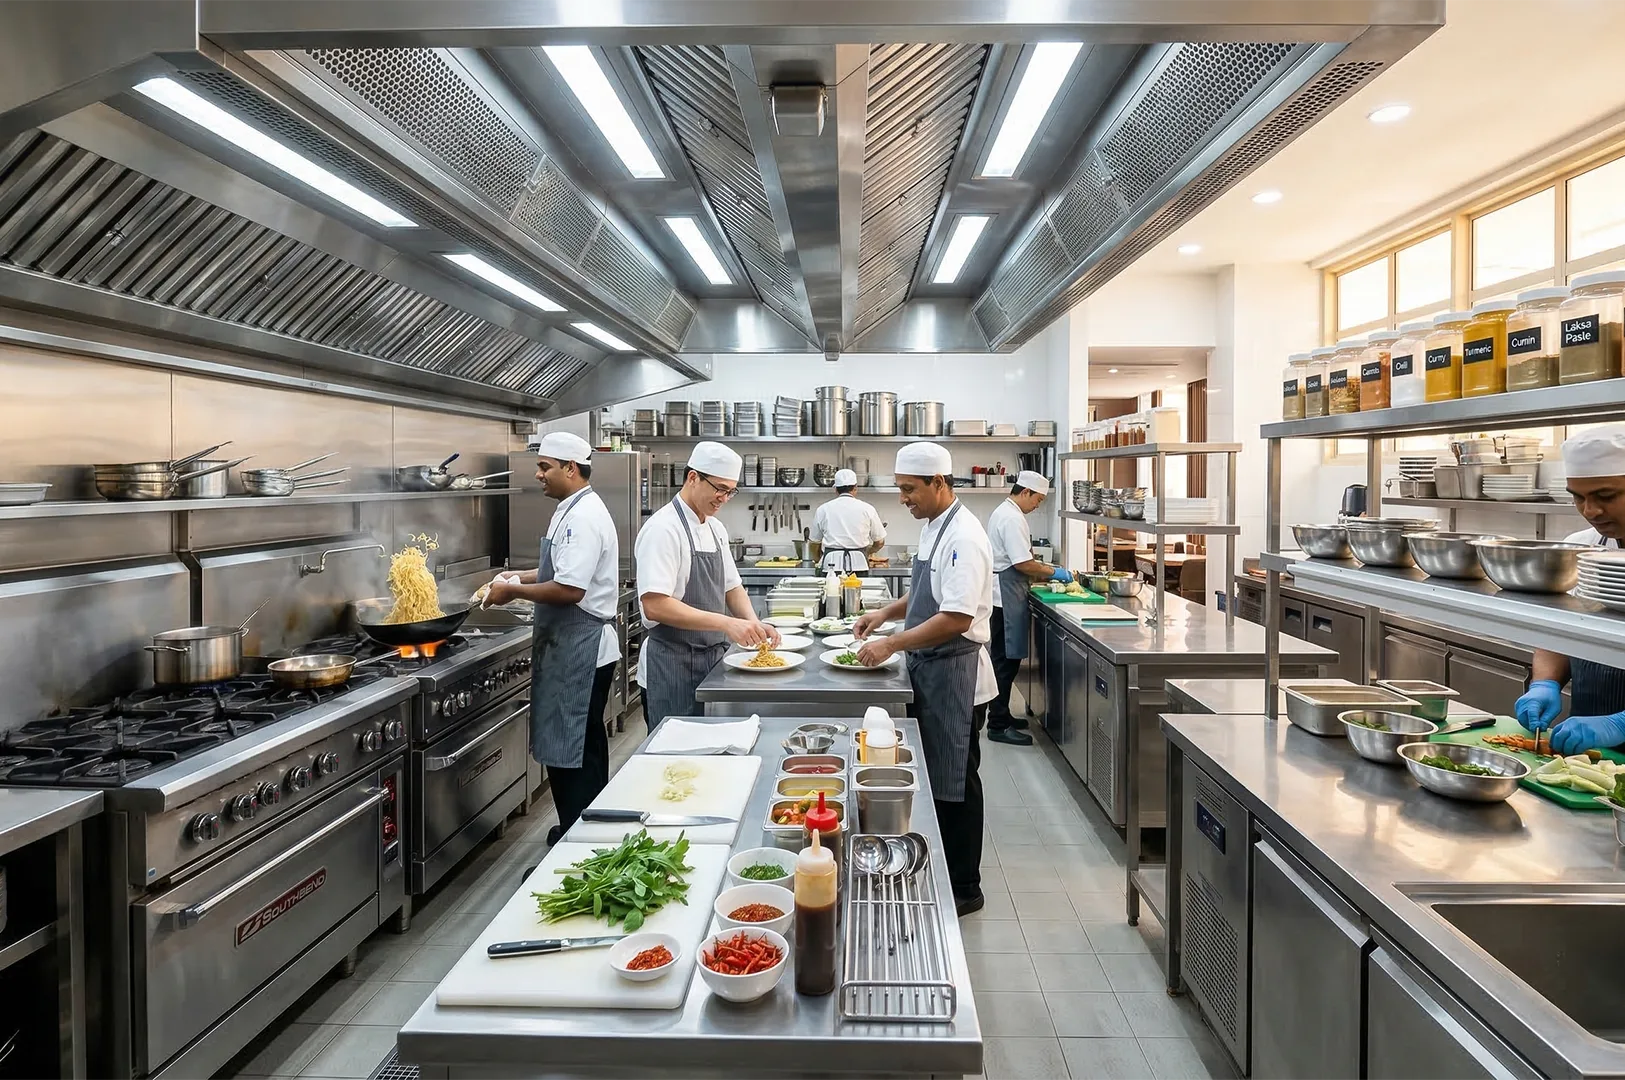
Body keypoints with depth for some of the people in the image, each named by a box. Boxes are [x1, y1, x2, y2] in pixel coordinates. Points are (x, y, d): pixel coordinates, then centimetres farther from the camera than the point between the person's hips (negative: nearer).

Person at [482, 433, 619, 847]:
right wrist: (521, 577, 15)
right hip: (574, 650, 11)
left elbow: (569, 589, -26)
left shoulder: (583, 517, -19)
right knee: (581, 750, 19)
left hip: (580, 652, -11)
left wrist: (514, 591, -14)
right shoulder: (575, 510, 14)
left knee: (574, 754, -2)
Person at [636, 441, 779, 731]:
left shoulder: (716, 529, 10)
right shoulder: (663, 528, -16)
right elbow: (655, 606, -25)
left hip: (712, 660, 8)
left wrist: (753, 624, -4)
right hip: (673, 666, -8)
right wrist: (727, 623, -29)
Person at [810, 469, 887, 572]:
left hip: (831, 564, 0)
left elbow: (815, 543, 16)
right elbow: (880, 542, 13)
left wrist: (818, 560, 36)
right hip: (858, 563, 0)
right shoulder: (867, 509, 6)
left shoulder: (823, 510, 7)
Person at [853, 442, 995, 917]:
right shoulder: (933, 527, 10)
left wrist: (892, 644, -23)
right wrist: (886, 612, 8)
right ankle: (938, 874, 33)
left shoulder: (963, 537, -20)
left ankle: (964, 889, 20)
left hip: (954, 673, -9)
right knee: (932, 778, 18)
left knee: (955, 785, 4)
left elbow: (956, 618, -27)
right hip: (929, 669, 9)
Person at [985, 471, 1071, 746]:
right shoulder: (1012, 518, -17)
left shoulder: (1003, 512, 17)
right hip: (1006, 597, -11)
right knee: (1006, 660, -6)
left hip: (1002, 595, 11)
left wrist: (1043, 574, 18)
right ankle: (998, 725, -1)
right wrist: (1053, 572, -7)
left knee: (1005, 659, 16)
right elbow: (1023, 563, -21)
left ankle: (1000, 715, 25)